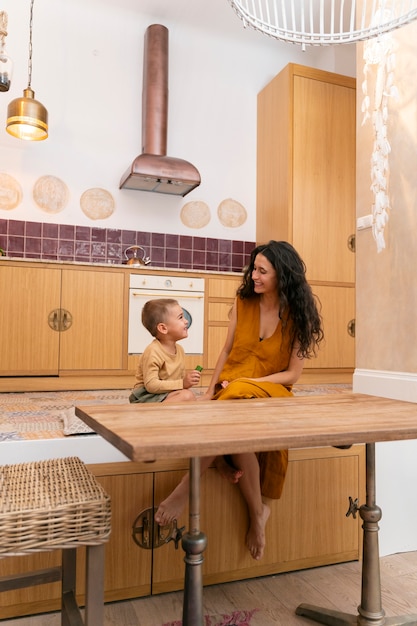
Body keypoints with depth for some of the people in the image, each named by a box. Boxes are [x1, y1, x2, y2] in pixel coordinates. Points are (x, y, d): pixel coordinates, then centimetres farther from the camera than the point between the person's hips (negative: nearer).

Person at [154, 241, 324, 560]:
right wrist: (210, 391, -1)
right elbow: (227, 352, 11)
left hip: (270, 392, -3)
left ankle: (187, 487, -26)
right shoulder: (244, 303, 6)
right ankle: (258, 511, -11)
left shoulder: (300, 317, -3)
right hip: (229, 390, 4)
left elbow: (291, 375, -4)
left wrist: (247, 381, -15)